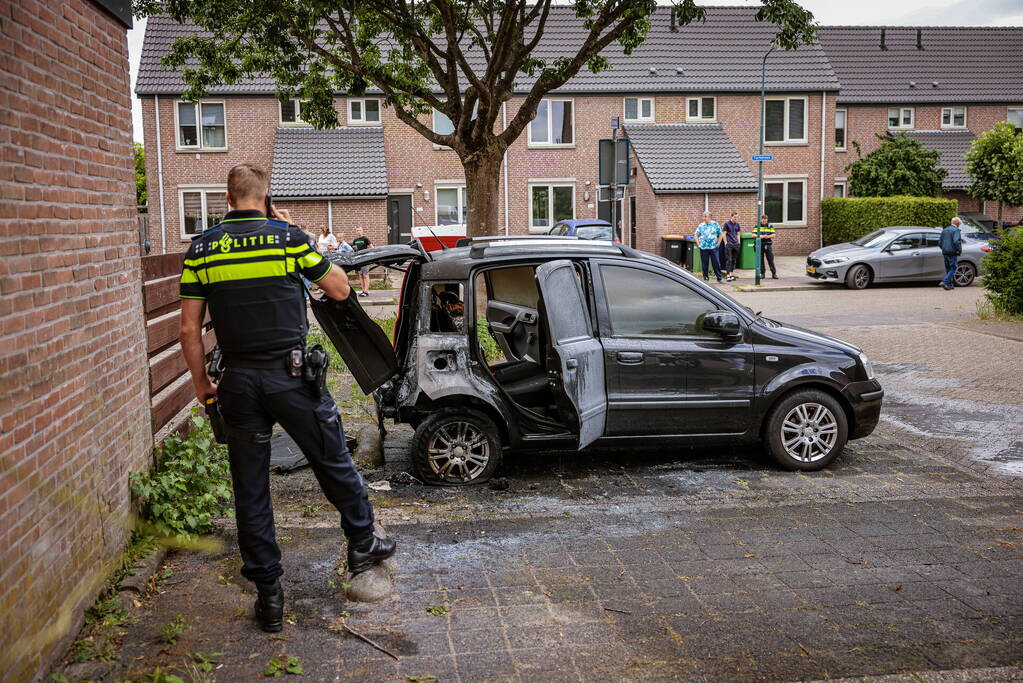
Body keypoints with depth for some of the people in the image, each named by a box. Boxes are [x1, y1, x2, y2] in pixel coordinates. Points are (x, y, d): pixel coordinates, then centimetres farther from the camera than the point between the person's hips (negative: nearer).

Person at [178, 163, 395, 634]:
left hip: (238, 381, 2)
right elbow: (340, 289, 6)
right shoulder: (287, 237, -4)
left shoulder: (201, 248, 2)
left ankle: (268, 594, 16)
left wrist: (200, 383, 13)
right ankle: (363, 545, 32)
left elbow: (190, 327, 1)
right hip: (290, 375, -2)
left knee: (250, 488, 10)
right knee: (334, 463, 17)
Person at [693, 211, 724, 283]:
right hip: (703, 248, 1)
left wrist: (718, 243, 3)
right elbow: (696, 235, 11)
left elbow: (721, 234, 11)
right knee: (704, 263, 4)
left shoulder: (715, 224, 4)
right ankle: (705, 278, 15)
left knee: (716, 263, -3)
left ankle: (719, 278, 3)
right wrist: (698, 244, 2)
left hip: (713, 247, -1)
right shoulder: (701, 225, 6)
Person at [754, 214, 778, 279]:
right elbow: (753, 235, -2)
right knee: (761, 259, 3)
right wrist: (759, 236, -20)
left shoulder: (770, 226, 7)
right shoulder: (757, 226, 5)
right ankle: (762, 273, 13)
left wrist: (768, 236, -16)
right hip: (760, 244, 0)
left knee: (771, 259, -4)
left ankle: (774, 274, -1)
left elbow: (773, 235, 4)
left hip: (768, 244, 0)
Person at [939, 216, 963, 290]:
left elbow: (940, 242, 14)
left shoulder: (945, 230, 13)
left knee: (948, 269, 14)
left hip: (945, 253, 8)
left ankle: (950, 285, 16)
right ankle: (945, 282, -17)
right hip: (952, 253, -8)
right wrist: (959, 250, -11)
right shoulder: (956, 230, -11)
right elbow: (956, 241, -24)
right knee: (953, 268, -4)